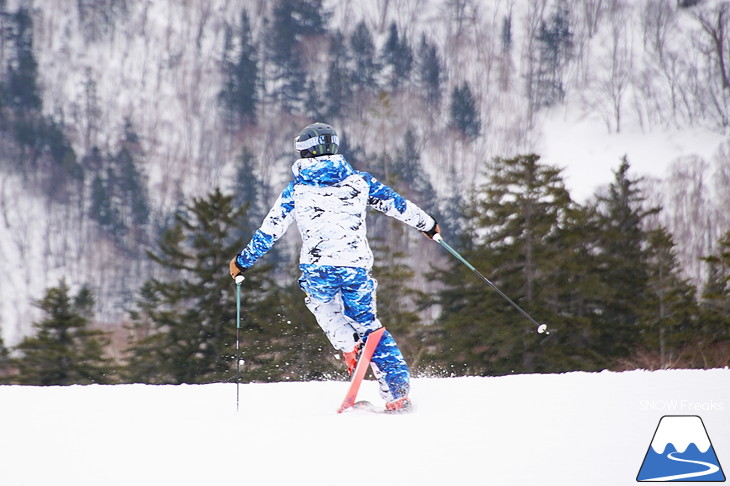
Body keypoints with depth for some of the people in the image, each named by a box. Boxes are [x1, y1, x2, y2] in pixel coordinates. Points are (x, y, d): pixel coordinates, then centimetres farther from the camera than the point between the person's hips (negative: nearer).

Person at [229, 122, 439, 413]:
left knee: (320, 301, 33)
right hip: (357, 267, 1)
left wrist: (243, 261, 19)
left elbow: (270, 230, 7)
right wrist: (428, 225, 33)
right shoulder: (358, 181, 9)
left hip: (317, 270, -1)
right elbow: (397, 204, 16)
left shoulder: (296, 190, 6)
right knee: (367, 324, 17)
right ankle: (398, 392, 7)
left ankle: (347, 344, 6)